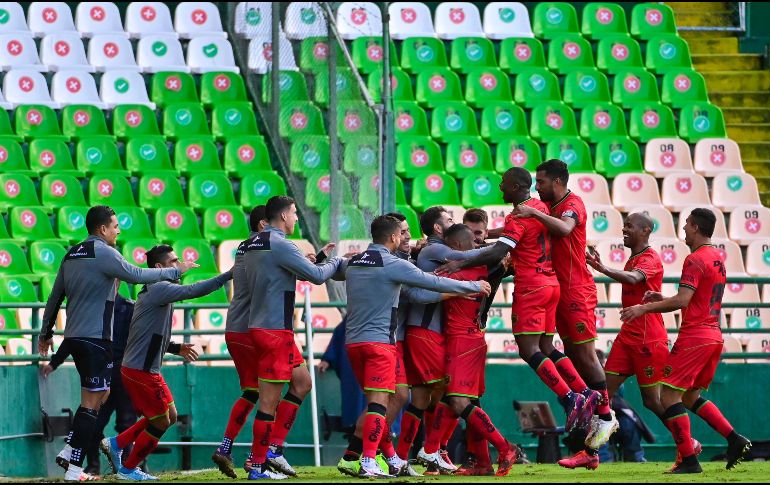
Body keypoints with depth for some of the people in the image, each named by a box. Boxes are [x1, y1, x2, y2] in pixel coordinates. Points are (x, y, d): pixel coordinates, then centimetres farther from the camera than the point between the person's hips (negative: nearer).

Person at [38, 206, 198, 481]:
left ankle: (69, 452, 9)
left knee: (101, 394, 18)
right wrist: (175, 271, -1)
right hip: (95, 339, -9)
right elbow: (136, 276, -13)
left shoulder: (72, 255, 14)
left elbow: (55, 297, 18)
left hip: (73, 336, 9)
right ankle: (74, 469, -9)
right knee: (92, 402, -6)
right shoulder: (104, 253, -11)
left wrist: (46, 333, 27)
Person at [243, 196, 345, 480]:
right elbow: (316, 276, -14)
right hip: (274, 331, -10)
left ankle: (274, 448, 14)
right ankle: (258, 467, -1)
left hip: (259, 326, 10)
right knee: (270, 400, -5)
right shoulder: (279, 245, -16)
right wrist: (336, 261, 5)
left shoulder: (252, 245, 13)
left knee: (302, 382, 17)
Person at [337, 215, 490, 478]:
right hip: (379, 341, -7)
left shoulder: (353, 263, 11)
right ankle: (368, 463, -18)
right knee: (379, 401, -9)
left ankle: (392, 458, 20)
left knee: (376, 401, 15)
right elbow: (435, 283, -6)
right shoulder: (393, 265, -10)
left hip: (353, 341, 7)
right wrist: (475, 286, 8)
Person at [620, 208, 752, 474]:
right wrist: (662, 299, 21)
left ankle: (689, 461, -11)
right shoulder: (717, 258, 17)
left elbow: (682, 301, -22)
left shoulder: (695, 260, -13)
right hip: (714, 337, 9)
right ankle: (735, 440, 8)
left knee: (669, 395, -6)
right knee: (690, 397, 19)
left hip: (694, 336, -9)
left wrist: (645, 307, -17)